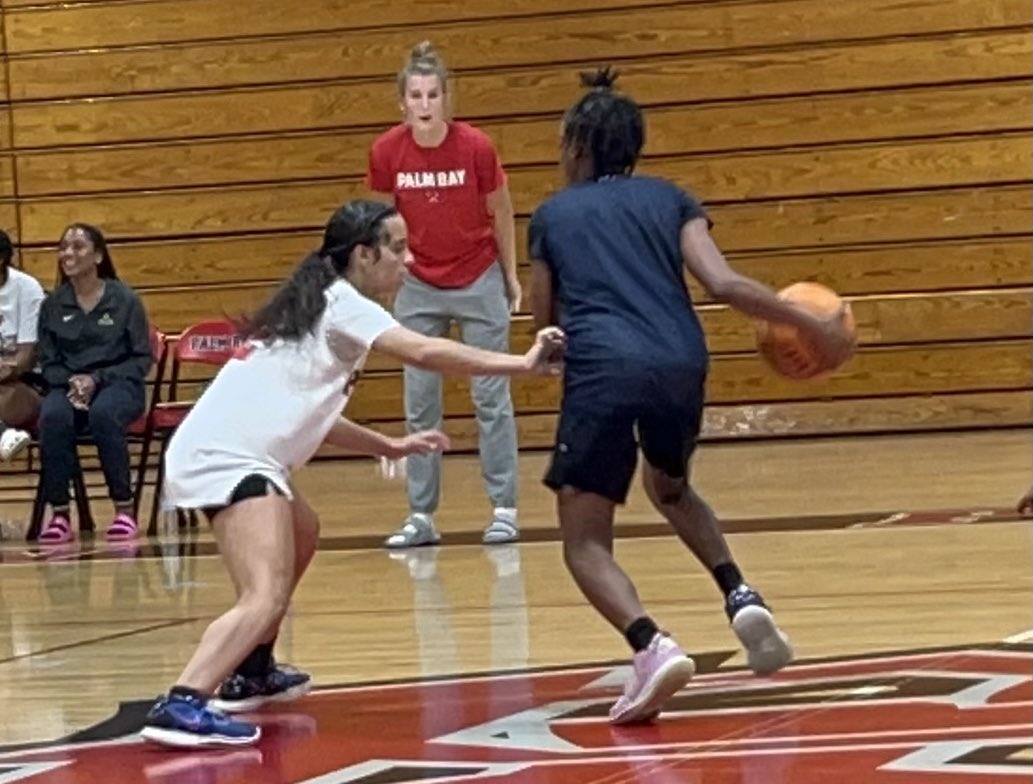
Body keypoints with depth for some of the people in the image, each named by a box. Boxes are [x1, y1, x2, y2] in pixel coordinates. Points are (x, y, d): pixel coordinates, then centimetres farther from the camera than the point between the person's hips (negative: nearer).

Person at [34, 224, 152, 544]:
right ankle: (59, 513, -29)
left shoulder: (125, 299, 1)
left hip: (118, 383, -2)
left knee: (104, 414, -38)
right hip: (69, 384, 2)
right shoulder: (53, 305, 8)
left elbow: (142, 359, 1)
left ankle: (125, 509, -27)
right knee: (53, 417, -34)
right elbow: (48, 363, 10)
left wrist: (97, 379, -12)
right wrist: (70, 381, -12)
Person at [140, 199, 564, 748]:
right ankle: (182, 707, -39)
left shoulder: (319, 304, 21)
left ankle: (249, 675, 38)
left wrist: (390, 447, 25)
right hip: (227, 459, -10)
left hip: (217, 452, 10)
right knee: (266, 596, -24)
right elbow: (424, 352, -21)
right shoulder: (341, 302, -6)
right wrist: (521, 364, -21)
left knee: (301, 536, 34)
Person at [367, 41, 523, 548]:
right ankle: (421, 515, 6)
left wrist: (511, 277, 3)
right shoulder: (386, 152, -12)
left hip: (479, 281, -2)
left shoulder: (476, 147, -17)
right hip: (418, 287, 2)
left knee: (491, 397, 0)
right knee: (419, 405, 2)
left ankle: (504, 510, 5)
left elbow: (501, 213, -3)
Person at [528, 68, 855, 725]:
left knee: (586, 541, 4)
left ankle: (654, 646, -23)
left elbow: (547, 323, 24)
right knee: (671, 487, 33)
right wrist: (811, 327, 10)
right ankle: (742, 598, 12)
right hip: (681, 367, 3)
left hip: (602, 371, -3)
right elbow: (724, 284, 4)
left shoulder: (552, 215, 19)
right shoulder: (668, 198, 20)